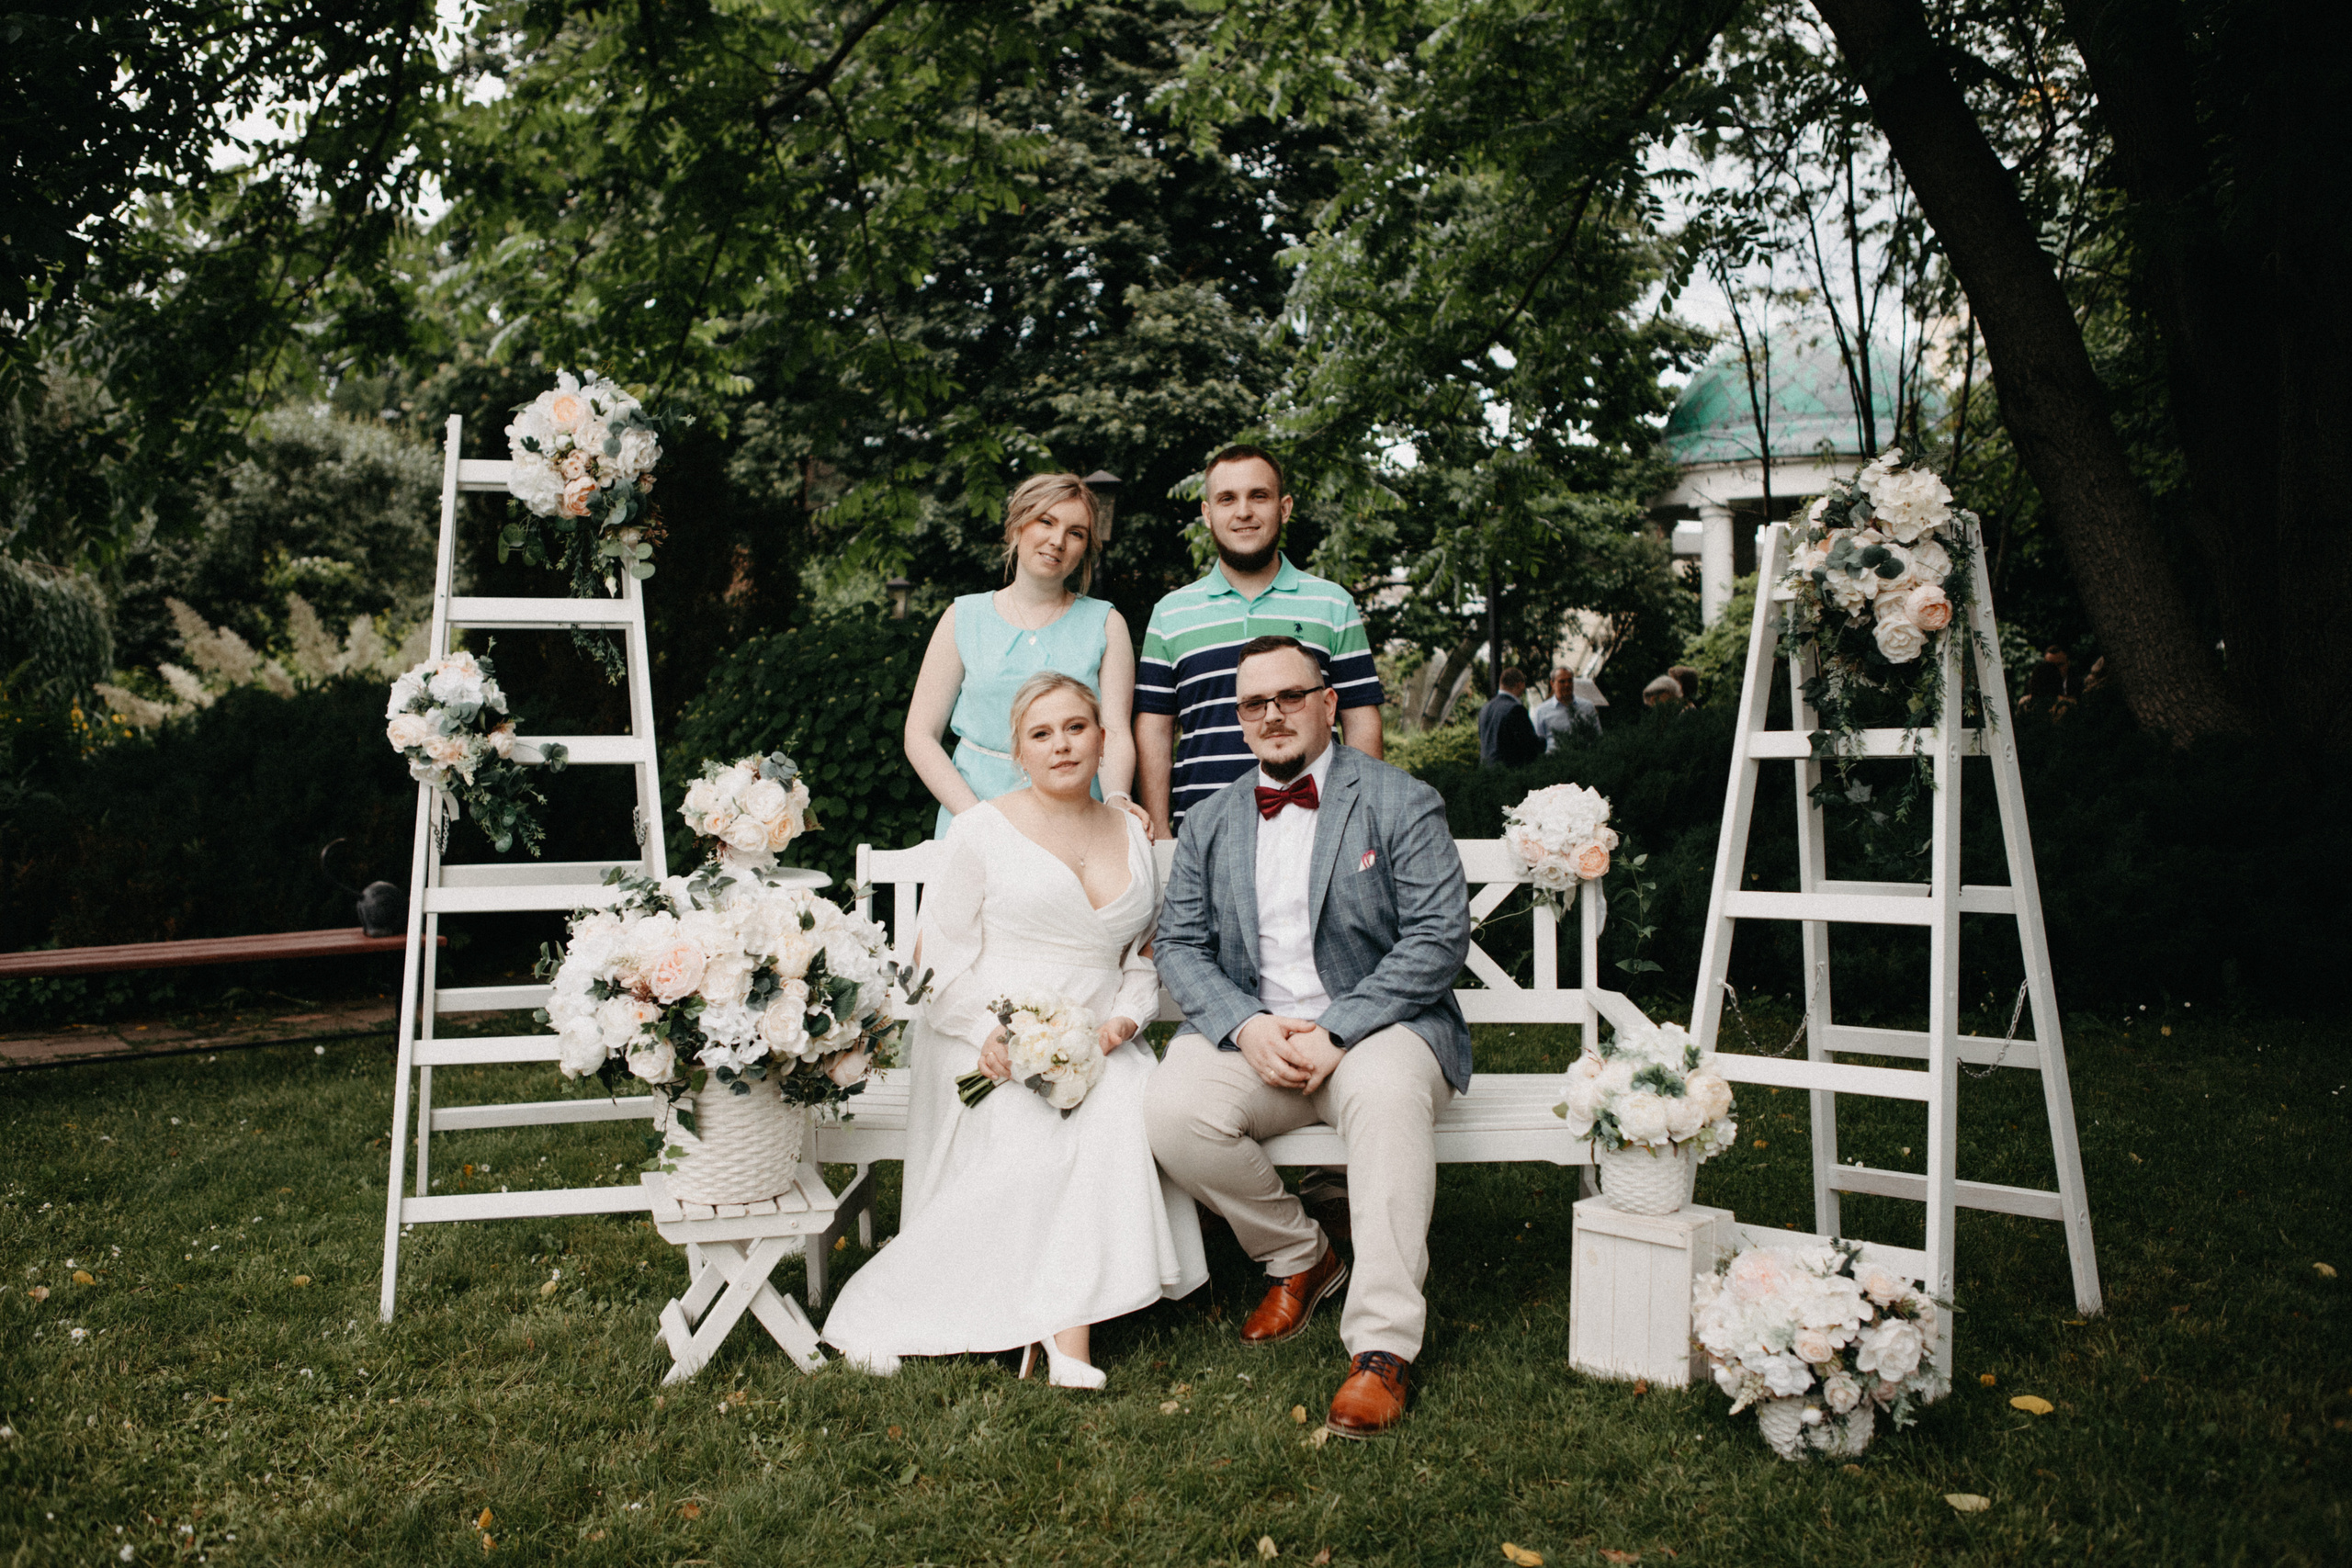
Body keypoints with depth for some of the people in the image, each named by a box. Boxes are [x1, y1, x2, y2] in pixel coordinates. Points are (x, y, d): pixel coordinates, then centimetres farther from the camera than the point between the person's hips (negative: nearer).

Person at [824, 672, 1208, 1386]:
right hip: (990, 1043, -3)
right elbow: (939, 954, 2)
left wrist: (1125, 1019, -3)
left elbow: (1146, 953, 19)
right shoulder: (983, 829, 5)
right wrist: (986, 1031, -15)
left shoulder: (1133, 835, 17)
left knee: (1122, 1112, -29)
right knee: (1034, 1138, -31)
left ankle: (1065, 1330, -27)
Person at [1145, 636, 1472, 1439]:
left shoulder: (1402, 803, 1)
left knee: (1388, 1093, -37)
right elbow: (1179, 945, 8)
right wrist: (1246, 1026, -13)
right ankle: (1299, 1256, 2)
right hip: (1251, 1033, 4)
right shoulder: (1210, 823, 14)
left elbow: (1439, 937, -8)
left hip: (1378, 1025, -3)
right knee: (1172, 1109, -26)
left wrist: (1335, 1031, -18)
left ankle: (1381, 1347, -31)